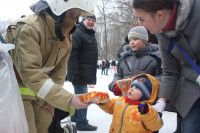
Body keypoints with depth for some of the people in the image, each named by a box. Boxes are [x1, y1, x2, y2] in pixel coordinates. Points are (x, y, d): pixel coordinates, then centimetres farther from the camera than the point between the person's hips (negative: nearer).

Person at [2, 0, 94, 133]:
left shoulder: (67, 36, -1)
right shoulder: (28, 29, -28)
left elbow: (59, 70, 3)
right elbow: (30, 74, -36)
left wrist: (52, 100, -3)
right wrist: (68, 99, -40)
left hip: (39, 93, 7)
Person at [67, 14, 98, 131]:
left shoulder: (91, 35, 18)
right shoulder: (77, 34, -13)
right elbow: (72, 55, -21)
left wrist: (93, 73, 24)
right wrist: (75, 74, -25)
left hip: (87, 73, 10)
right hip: (80, 73, -10)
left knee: (79, 95, 19)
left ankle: (75, 117, 34)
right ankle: (82, 123, 3)